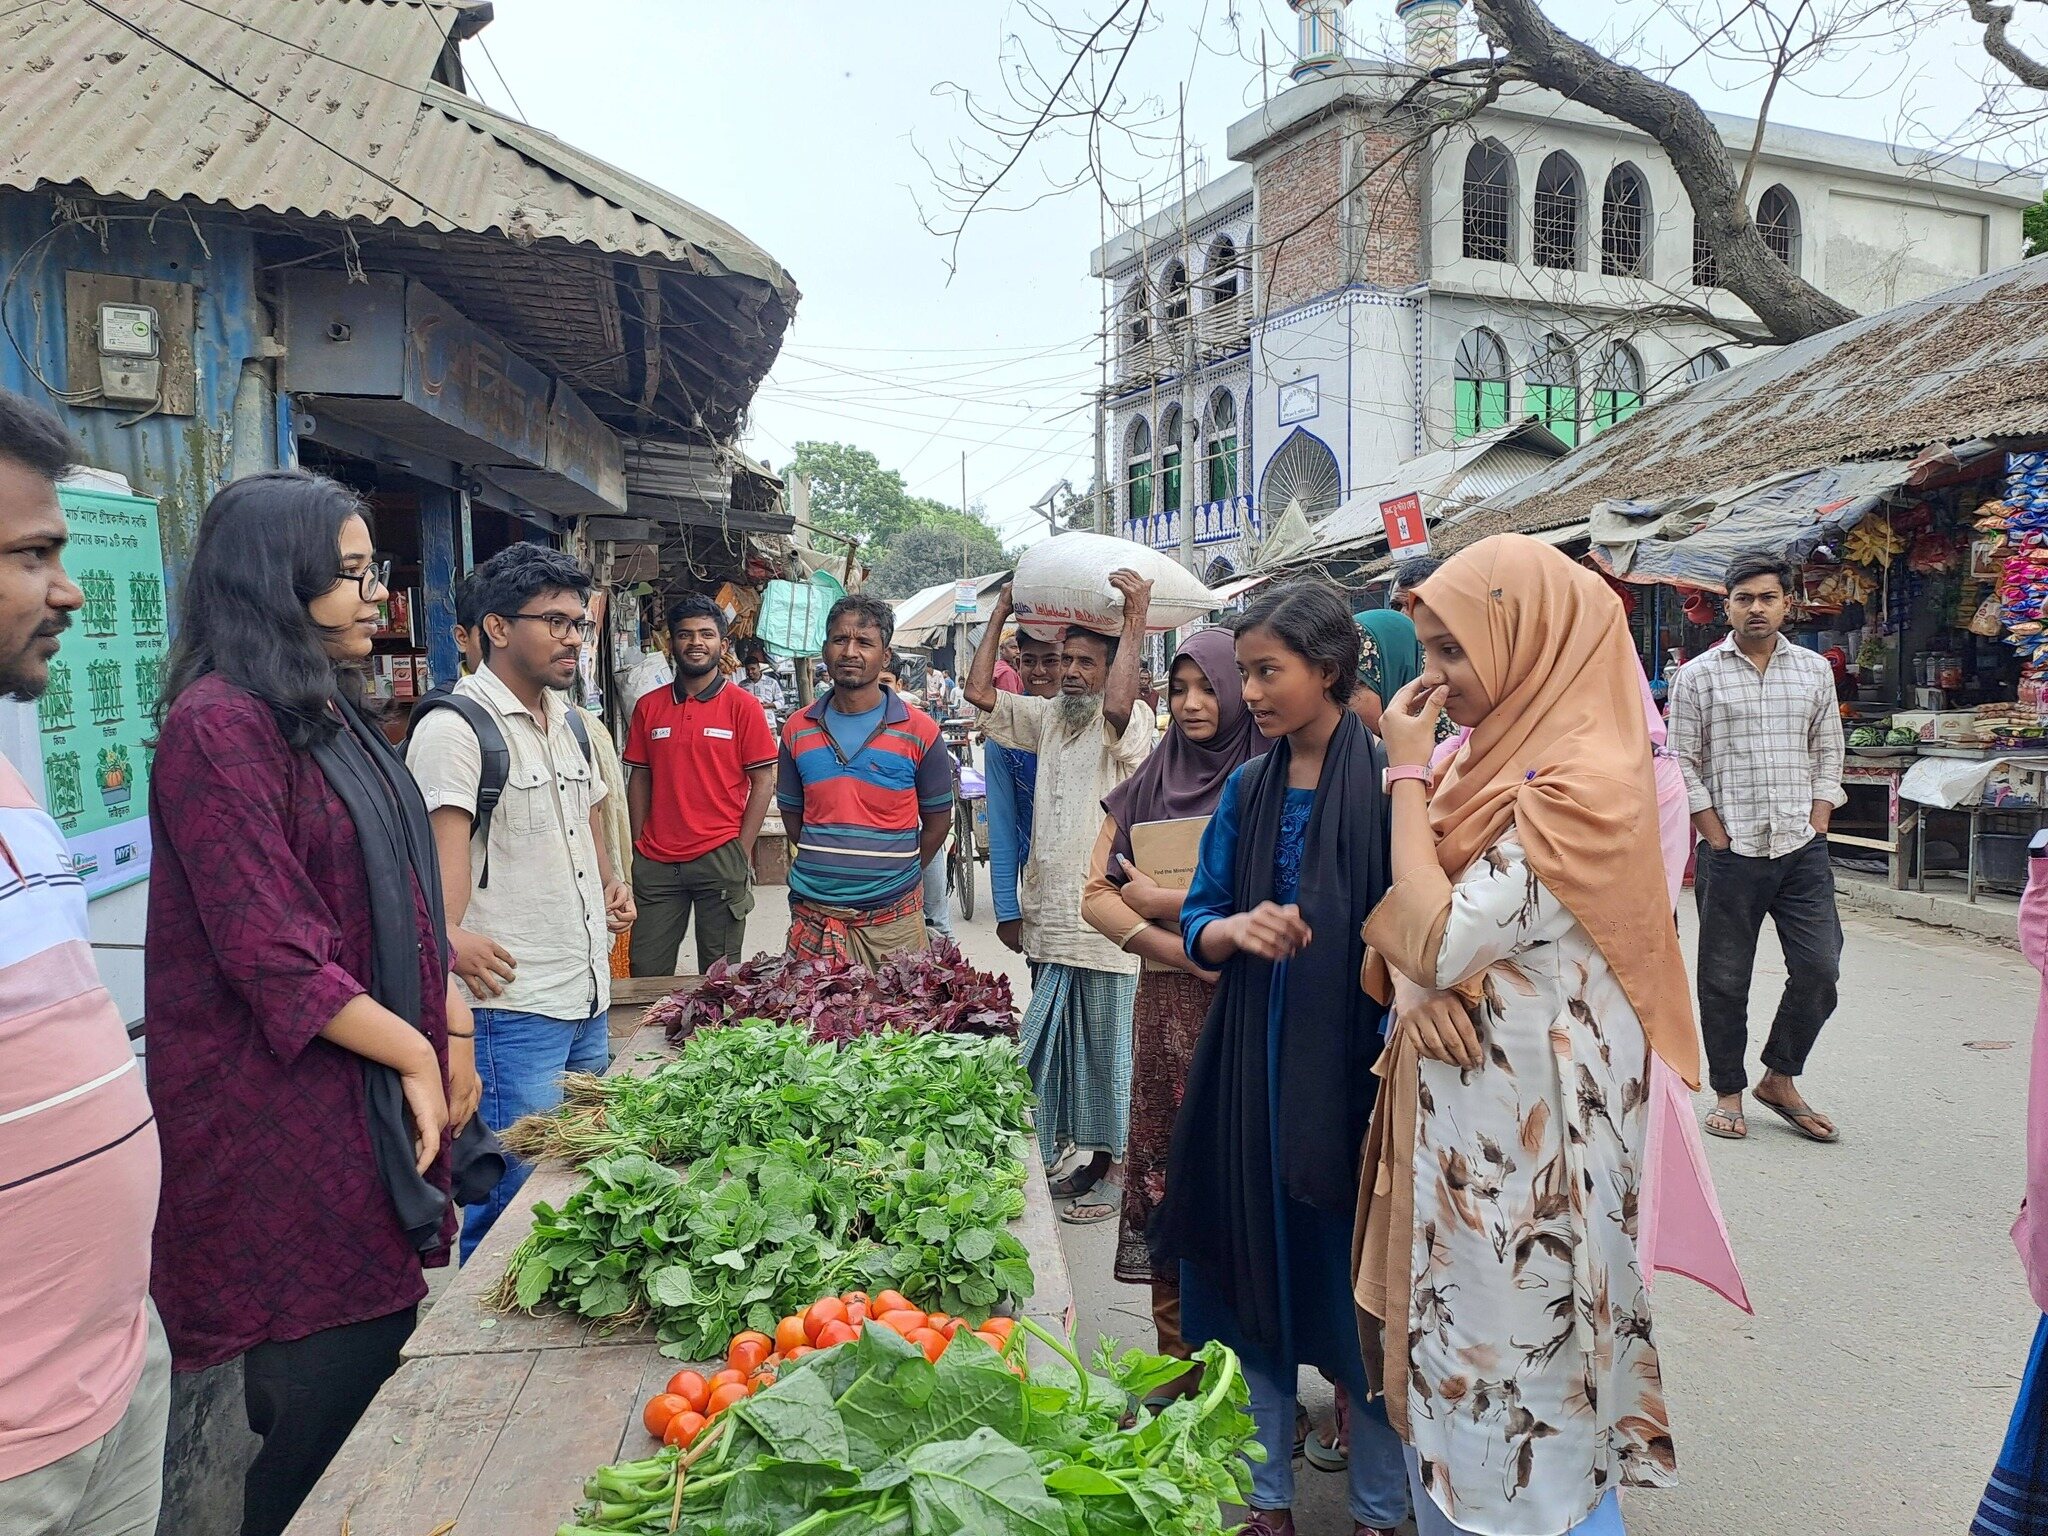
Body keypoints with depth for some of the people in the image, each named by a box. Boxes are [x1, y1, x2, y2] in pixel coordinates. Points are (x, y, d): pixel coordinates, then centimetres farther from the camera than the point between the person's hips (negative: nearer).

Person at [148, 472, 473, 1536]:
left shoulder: (331, 715, 13)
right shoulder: (220, 725, -16)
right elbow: (274, 957, -20)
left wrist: (451, 1023, 5)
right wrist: (417, 1055, -12)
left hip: (376, 1105, 9)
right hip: (282, 1120, -9)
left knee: (383, 1338, 15)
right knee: (329, 1382, 0)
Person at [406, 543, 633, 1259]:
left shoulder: (565, 720, 15)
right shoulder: (454, 728, -12)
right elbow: (442, 840, -25)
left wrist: (610, 883, 22)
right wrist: (450, 934, -38)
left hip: (588, 997, 9)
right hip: (512, 1005, -8)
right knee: (515, 1200, -4)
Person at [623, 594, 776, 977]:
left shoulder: (743, 705, -1)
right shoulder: (648, 707, 9)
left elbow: (763, 781, -3)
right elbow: (640, 779, 12)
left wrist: (742, 852, -8)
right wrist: (639, 845, 4)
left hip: (720, 859, -3)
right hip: (655, 861, 3)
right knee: (647, 975, 5)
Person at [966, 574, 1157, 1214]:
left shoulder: (1131, 724, -8)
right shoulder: (1047, 716, 12)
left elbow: (1118, 704, -32)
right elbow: (978, 691, 8)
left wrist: (1135, 622, -24)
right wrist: (1002, 612, 9)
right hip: (1051, 916, 7)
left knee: (1107, 1052, 4)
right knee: (1047, 1047, 16)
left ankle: (1112, 1167, 17)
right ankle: (1067, 1152, 30)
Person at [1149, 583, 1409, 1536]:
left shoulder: (1387, 779, -9)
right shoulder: (1247, 788, 7)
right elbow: (1198, 922, 8)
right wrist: (1235, 930, -12)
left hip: (1354, 1066, -5)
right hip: (1249, 1064, 5)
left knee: (1358, 1290, 7)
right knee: (1251, 1278, 13)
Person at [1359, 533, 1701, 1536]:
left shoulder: (1582, 783, -20)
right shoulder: (1484, 753, 6)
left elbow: (1440, 943, -23)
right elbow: (1398, 922, 9)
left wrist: (1406, 775, -16)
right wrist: (1417, 988, -12)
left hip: (1522, 1116, -8)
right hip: (1449, 1094, 8)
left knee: (1521, 1365, 6)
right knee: (1432, 1338, 19)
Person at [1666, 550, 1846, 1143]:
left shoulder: (1815, 671, 10)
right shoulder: (1698, 676, -1)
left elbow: (1828, 756, 13)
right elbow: (1682, 765, -2)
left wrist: (1816, 827, 2)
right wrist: (1717, 838, -7)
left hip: (1803, 850, 3)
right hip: (1730, 852, -3)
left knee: (1820, 970, 0)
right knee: (1725, 980, 5)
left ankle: (1780, 1078, 20)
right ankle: (1728, 1092, 19)